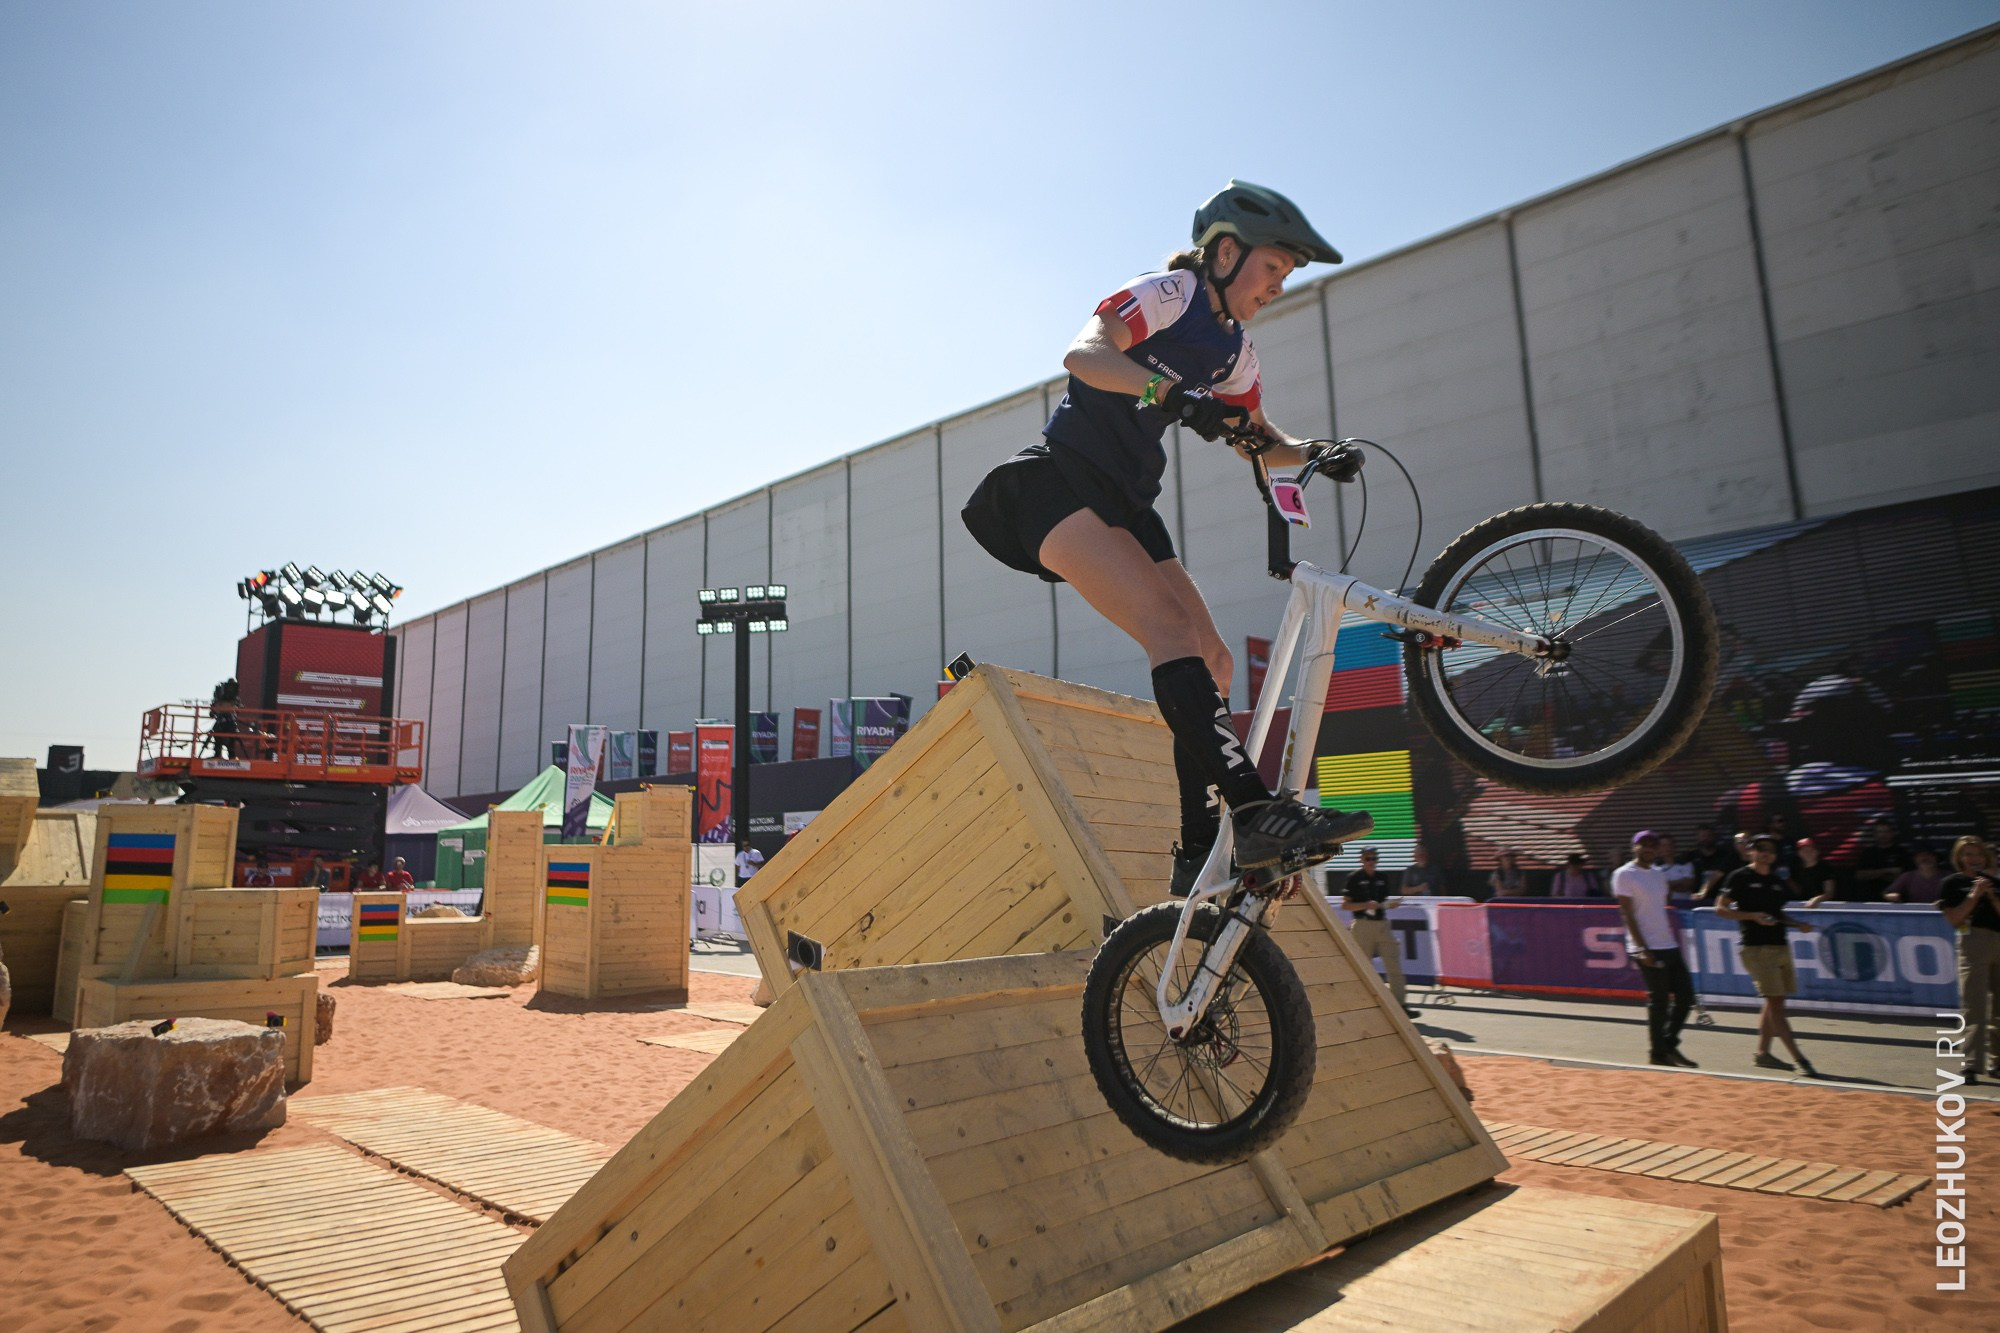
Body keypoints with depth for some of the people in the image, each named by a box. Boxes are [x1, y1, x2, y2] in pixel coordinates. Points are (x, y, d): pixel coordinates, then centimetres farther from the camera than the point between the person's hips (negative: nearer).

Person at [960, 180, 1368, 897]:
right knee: (1172, 630, -27)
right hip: (1060, 483, -8)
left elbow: (1258, 440, 27)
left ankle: (1200, 856, 2)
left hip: (1126, 502, 9)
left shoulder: (1234, 351, 18)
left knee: (1212, 662, -2)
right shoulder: (1169, 292, -6)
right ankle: (1260, 812, -35)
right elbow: (1083, 355, -24)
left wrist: (1314, 454, 6)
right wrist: (1172, 392, -40)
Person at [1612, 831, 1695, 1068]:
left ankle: (1669, 1044, 20)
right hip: (1647, 949, -7)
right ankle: (1659, 1053, 9)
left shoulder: (1659, 873, 15)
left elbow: (1664, 911, 20)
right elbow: (1628, 915, -12)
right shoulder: (1624, 874, -7)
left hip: (1670, 946, 8)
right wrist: (1643, 948, -18)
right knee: (1659, 1001, -3)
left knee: (1685, 995, 6)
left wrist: (1676, 940, 14)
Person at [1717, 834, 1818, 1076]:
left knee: (1775, 1002, 12)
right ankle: (1799, 1059, -10)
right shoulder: (1739, 877, -5)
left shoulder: (1778, 882, 15)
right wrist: (1752, 916, -18)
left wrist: (1798, 924, 6)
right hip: (1755, 948, -7)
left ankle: (1763, 1052, 22)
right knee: (1775, 1001, -10)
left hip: (1781, 946, 8)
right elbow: (1720, 909, -7)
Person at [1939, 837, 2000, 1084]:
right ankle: (1972, 1065, -14)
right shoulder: (1952, 883, 3)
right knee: (1974, 1006, -10)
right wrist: (1975, 894, -12)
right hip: (1973, 941, -5)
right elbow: (1954, 919, -6)